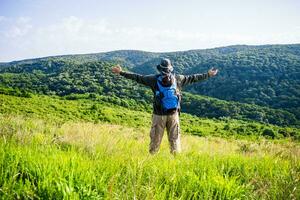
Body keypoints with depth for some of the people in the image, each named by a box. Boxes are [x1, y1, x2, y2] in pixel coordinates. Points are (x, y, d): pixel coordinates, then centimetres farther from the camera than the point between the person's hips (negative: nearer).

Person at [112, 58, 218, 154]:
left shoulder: (178, 79, 3)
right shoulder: (154, 79, -3)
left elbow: (192, 78, 13)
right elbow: (138, 77, -2)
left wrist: (208, 75, 16)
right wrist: (121, 72, -6)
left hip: (173, 114, 2)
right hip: (159, 115, -2)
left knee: (175, 139, 9)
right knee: (155, 138, 3)